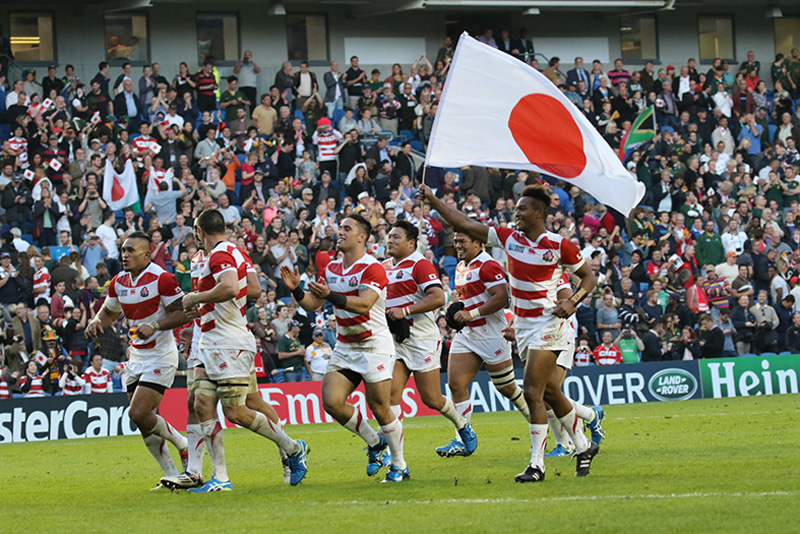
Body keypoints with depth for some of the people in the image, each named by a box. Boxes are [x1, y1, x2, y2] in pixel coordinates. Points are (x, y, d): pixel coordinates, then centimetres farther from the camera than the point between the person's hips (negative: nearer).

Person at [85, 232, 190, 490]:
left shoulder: (161, 279, -14)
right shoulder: (119, 282, 7)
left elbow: (182, 313, -15)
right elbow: (110, 311, 22)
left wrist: (154, 326, -28)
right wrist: (97, 322, 1)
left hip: (160, 357, -8)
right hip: (136, 359, 8)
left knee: (139, 413, -17)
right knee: (143, 421, 3)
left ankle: (183, 444, 9)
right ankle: (172, 475, 14)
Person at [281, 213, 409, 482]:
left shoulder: (372, 268, -14)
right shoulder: (331, 268, 9)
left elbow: (364, 304, -28)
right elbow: (312, 304, 9)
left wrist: (330, 295, -40)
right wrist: (295, 289, -11)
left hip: (375, 346, -7)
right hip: (344, 347, 7)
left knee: (380, 409, -7)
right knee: (332, 402, -7)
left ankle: (399, 465, 10)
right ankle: (374, 442, 15)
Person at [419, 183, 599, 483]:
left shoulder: (559, 246, -11)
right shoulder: (509, 238, 3)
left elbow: (588, 276, -1)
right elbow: (465, 225, 3)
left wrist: (572, 302, -17)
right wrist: (433, 201, -3)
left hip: (547, 325, -7)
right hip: (522, 325, 7)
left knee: (532, 392, -14)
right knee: (548, 393, 14)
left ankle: (536, 465, -11)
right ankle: (583, 447, 30)